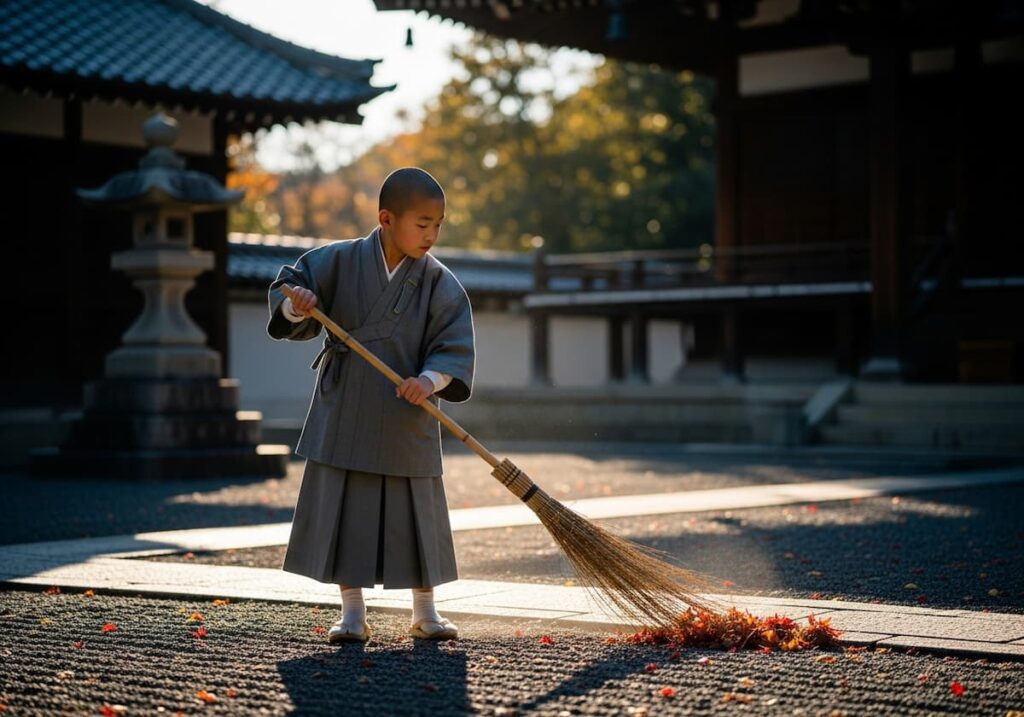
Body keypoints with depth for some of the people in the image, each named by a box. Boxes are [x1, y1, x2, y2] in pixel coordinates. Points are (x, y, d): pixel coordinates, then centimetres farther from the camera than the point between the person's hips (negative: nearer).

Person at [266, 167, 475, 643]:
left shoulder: (440, 284, -4)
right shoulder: (339, 262, -4)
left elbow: (454, 349, -8)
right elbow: (287, 292, 2)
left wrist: (430, 380, -26)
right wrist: (296, 307, -21)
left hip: (408, 425, 0)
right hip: (343, 419, 0)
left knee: (418, 515, 7)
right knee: (344, 513, 4)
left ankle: (424, 612, 22)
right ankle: (352, 613, 16)